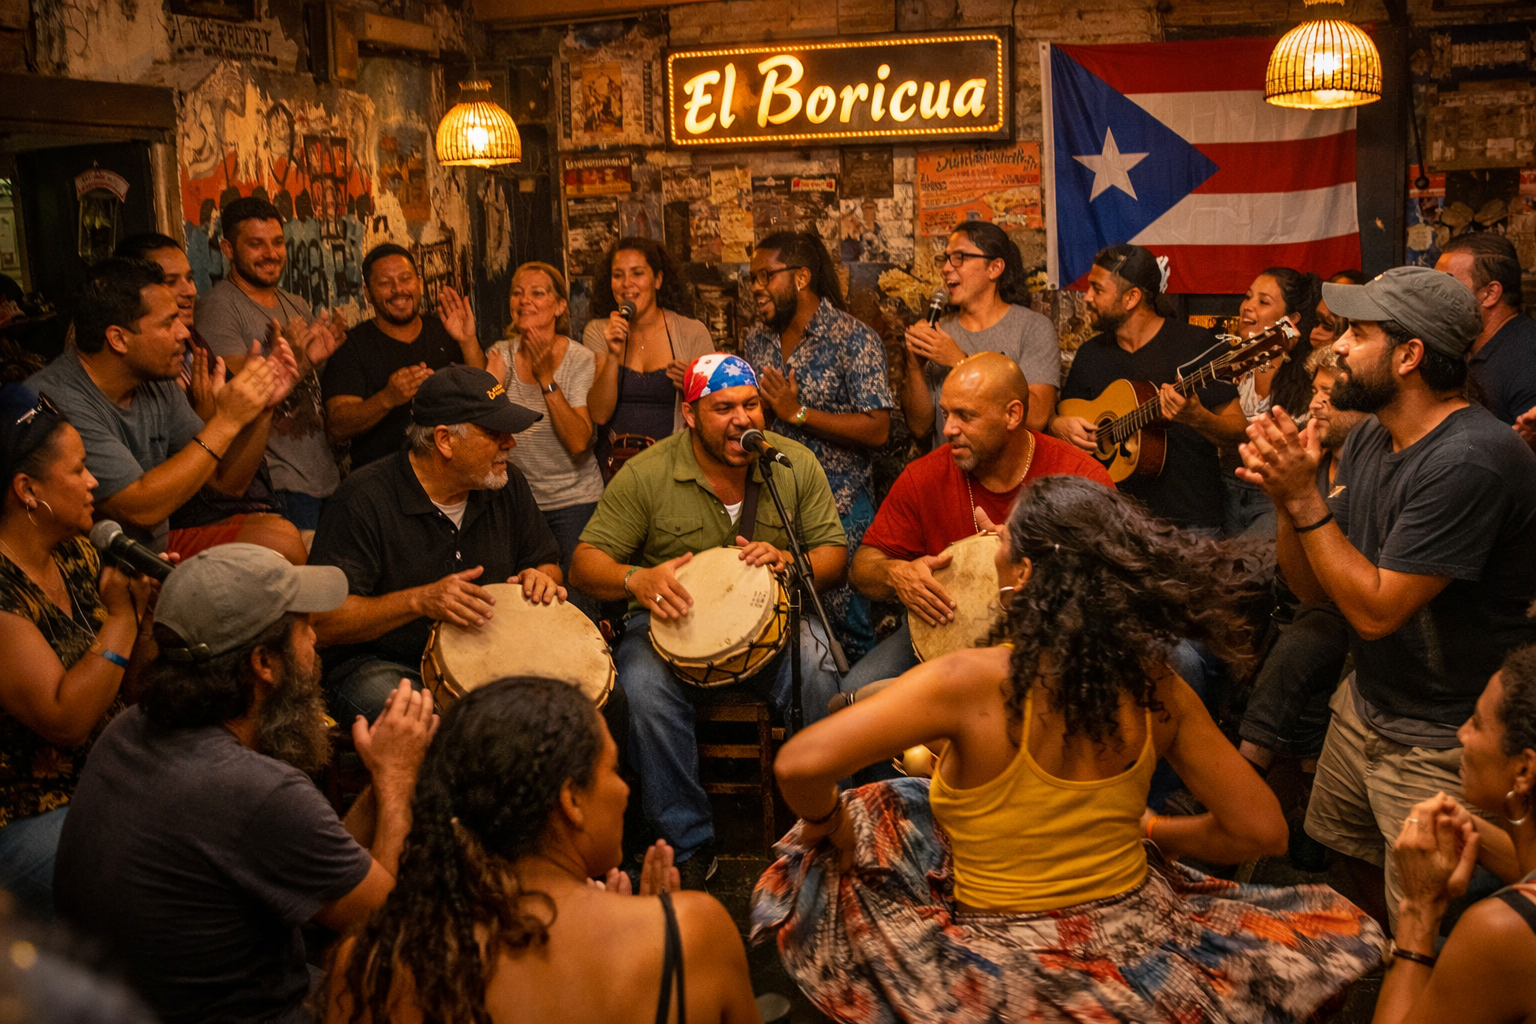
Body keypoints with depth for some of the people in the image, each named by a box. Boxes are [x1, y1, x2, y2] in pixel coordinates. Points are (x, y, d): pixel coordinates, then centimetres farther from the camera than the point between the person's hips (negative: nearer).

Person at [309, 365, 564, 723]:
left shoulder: (507, 484, 4)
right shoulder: (366, 499, -15)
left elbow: (546, 560, 20)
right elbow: (322, 620, -17)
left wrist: (542, 577, -6)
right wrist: (420, 600, -29)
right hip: (379, 666, -6)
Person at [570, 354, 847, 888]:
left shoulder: (795, 463, -1)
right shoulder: (646, 474, -8)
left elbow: (833, 555, 2)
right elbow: (585, 562, -7)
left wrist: (787, 561, -20)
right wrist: (636, 579, -29)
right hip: (674, 620, -1)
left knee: (816, 669, -31)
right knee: (643, 685, -32)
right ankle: (689, 843, -13)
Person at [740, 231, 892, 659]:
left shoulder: (854, 339, -11)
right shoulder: (757, 338, 10)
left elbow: (877, 429, -17)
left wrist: (798, 413, -19)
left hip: (838, 506, -6)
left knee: (843, 613, 0)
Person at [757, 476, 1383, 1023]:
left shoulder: (972, 683, -24)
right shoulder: (1155, 689, -12)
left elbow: (802, 765, -32)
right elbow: (1262, 830, -4)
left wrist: (827, 821, -9)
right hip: (1140, 954, 3)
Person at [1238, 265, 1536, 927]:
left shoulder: (1470, 462, -27)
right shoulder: (1370, 438, 1)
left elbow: (1375, 609, -26)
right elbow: (1313, 588, 2)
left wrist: (1305, 498, -24)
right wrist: (1286, 494, -14)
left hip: (1443, 742, -8)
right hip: (1366, 703, 9)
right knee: (1342, 849, 22)